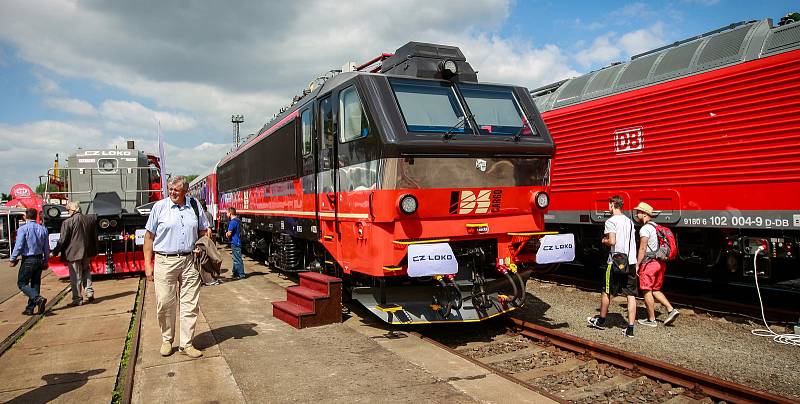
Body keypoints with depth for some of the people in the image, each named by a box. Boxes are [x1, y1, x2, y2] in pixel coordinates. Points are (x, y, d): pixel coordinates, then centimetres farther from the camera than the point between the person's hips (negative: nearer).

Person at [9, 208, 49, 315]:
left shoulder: (23, 229, -11)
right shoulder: (43, 229, 6)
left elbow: (18, 246, -14)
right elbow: (47, 248, 10)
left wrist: (13, 259, -3)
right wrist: (45, 261, 18)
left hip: (28, 260, -6)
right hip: (39, 259, 6)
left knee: (22, 283, 2)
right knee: (35, 284, 11)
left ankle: (38, 298, -19)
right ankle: (30, 308, 14)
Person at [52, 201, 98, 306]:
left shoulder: (67, 222, -15)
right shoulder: (90, 219, 1)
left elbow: (63, 240, -12)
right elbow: (95, 236, 10)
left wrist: (55, 252, 0)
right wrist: (95, 250, 21)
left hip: (74, 253, -5)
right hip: (87, 252, 5)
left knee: (75, 277, 3)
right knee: (86, 272, 22)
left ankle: (77, 299, 8)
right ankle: (89, 293, 17)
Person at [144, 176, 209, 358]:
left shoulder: (195, 206, 8)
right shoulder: (159, 207, 1)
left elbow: (203, 232, 18)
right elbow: (149, 236, 3)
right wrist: (148, 264, -2)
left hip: (189, 261, 2)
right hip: (165, 261, -2)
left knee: (190, 304, 3)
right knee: (165, 304, 3)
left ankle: (186, 344, 14)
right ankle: (167, 340, 23)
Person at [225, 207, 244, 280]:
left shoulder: (232, 222, -18)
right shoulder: (238, 220, 12)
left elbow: (229, 234, -18)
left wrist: (227, 234, 4)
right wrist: (228, 234, 12)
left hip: (235, 243, -10)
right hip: (238, 242, 10)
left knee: (237, 259, -5)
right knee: (236, 258, 17)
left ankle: (241, 274, -1)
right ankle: (236, 273, 26)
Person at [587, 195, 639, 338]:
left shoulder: (611, 221, -9)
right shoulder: (629, 221, 13)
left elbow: (612, 241, -18)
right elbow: (631, 242, 16)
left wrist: (604, 241, 1)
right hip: (631, 262, 6)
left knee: (606, 292, 11)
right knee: (631, 295, 4)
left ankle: (601, 321, 25)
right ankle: (630, 328, 3)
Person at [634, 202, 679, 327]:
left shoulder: (645, 229, -14)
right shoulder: (656, 226, 15)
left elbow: (642, 249, -18)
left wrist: (637, 265, -14)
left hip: (649, 263, -9)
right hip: (660, 262, 9)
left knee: (647, 291, 0)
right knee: (655, 290, 19)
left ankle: (651, 320, 6)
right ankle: (671, 310, 9)